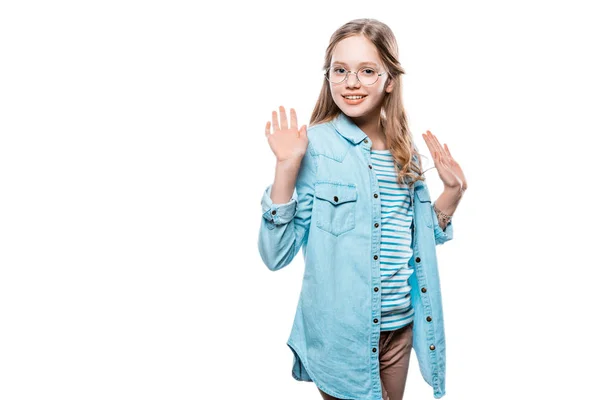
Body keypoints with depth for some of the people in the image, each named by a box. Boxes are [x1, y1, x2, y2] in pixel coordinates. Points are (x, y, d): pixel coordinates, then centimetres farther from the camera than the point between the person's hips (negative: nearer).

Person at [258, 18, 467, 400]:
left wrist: (454, 190, 0)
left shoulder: (406, 149, 3)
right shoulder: (312, 146, -13)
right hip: (340, 333, -5)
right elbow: (276, 255, -17)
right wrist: (286, 168, -25)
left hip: (401, 325, 6)